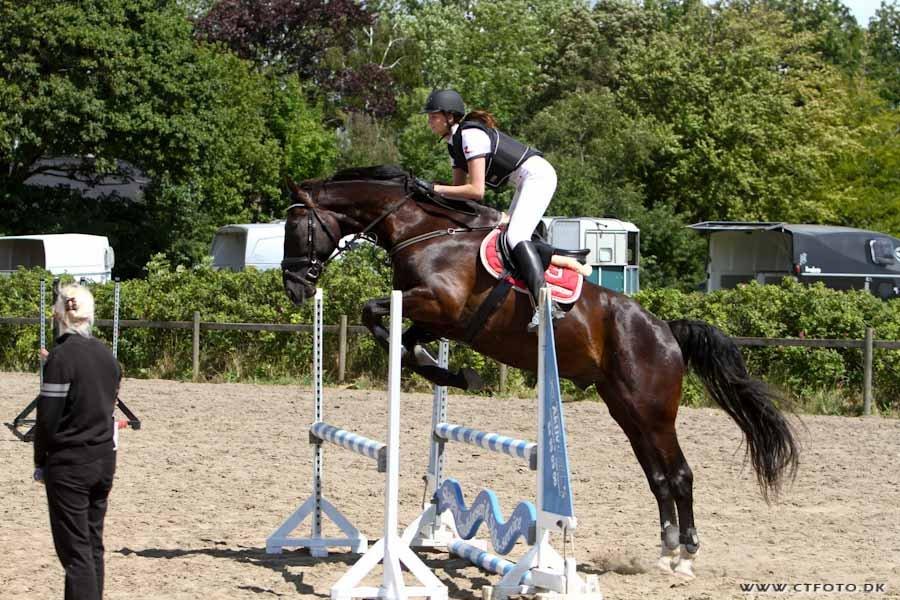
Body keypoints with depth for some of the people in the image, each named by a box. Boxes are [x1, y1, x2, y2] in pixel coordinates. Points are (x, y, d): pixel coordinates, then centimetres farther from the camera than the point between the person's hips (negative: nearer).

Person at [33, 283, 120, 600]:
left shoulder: (61, 357, -15)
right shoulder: (105, 354, 6)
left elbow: (48, 418, -13)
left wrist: (40, 462, -2)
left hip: (69, 465, -7)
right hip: (105, 460, 7)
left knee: (75, 549, -5)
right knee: (93, 544, 14)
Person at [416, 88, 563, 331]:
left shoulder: (471, 135, -20)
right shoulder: (454, 142, 10)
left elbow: (476, 191, -25)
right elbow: (459, 187, 14)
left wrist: (434, 188, -23)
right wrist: (432, 194, -2)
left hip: (537, 175, -11)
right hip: (526, 182, 11)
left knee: (515, 236, -24)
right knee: (510, 235, 12)